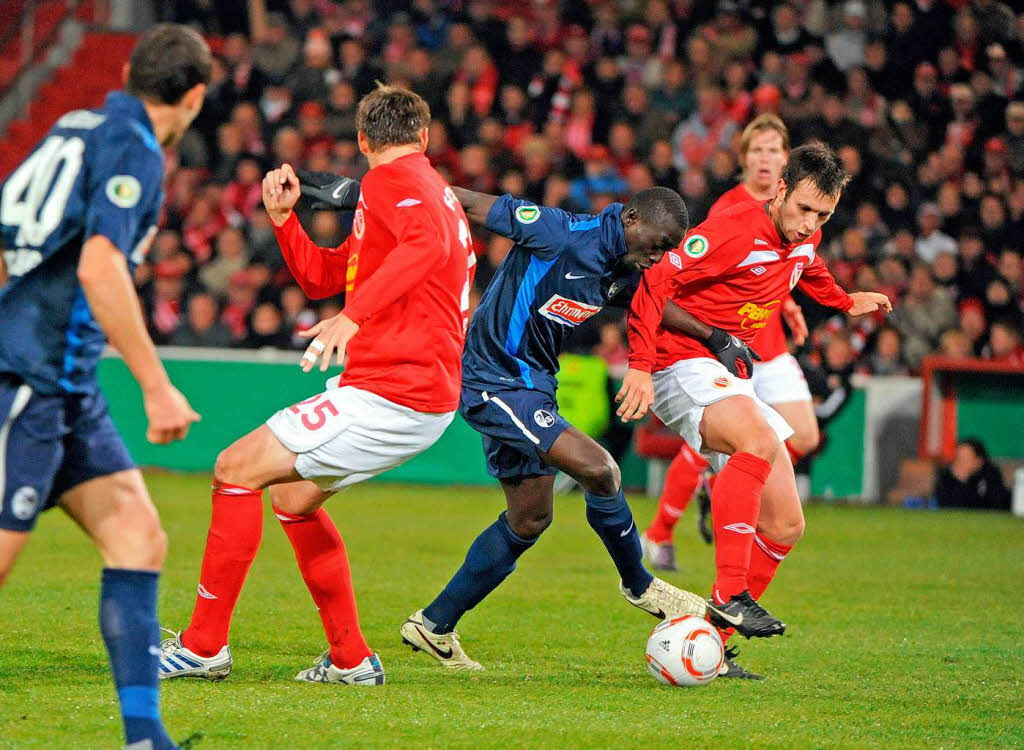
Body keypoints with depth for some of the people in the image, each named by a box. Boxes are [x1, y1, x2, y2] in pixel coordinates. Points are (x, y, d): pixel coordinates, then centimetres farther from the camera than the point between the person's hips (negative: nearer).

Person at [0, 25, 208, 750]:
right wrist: (157, 386, -23)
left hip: (68, 390, 10)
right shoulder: (133, 150, -12)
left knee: (139, 539, 1)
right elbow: (99, 267, -24)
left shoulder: (80, 127, 15)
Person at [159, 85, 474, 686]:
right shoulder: (436, 192, 23)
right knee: (293, 496, 23)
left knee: (236, 469, -7)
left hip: (389, 391, -10)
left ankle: (205, 645, -5)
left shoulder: (392, 180, -7)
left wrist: (354, 315, -38)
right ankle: (351, 659, 22)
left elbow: (428, 243, -31)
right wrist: (284, 217, 15)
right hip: (424, 394, 10)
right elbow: (319, 275, 30)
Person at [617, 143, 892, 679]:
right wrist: (641, 365, -28)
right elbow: (656, 280, -22)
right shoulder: (734, 232, -19)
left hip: (732, 380, 9)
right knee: (758, 440, -39)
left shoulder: (803, 239, 8)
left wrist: (845, 302, 48)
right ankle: (729, 596, -42)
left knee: (785, 526, 4)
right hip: (683, 366, -9)